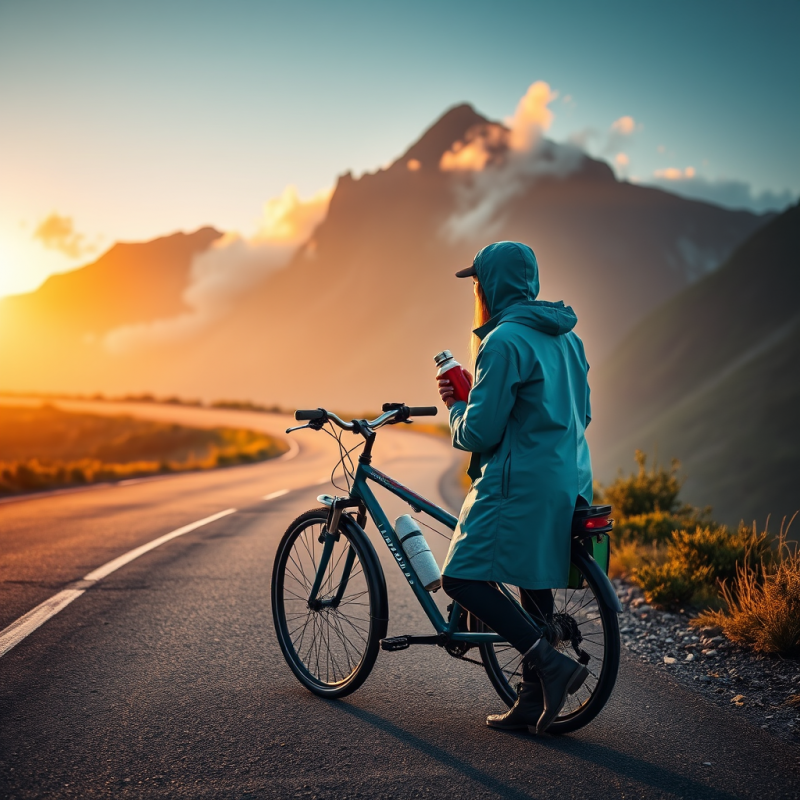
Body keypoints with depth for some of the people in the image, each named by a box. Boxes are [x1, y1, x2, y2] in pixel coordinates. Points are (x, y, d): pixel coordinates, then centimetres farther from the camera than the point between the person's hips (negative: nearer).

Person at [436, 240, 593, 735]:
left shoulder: (504, 341, -15)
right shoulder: (566, 337, 14)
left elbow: (479, 432, -17)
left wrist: (456, 408, 6)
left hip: (521, 484, -9)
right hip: (569, 481, 10)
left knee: (462, 578, -6)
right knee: (533, 581, 15)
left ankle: (551, 663, -13)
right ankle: (534, 701, 18)